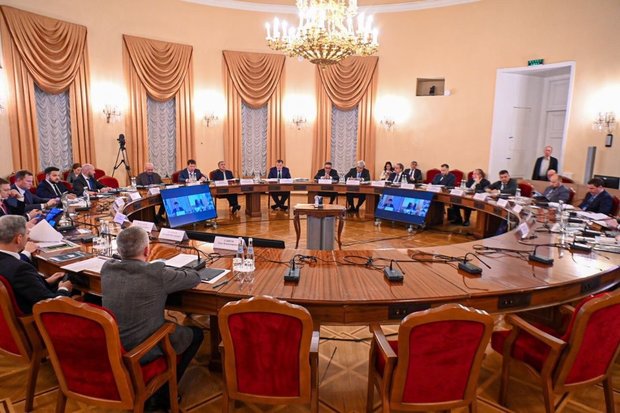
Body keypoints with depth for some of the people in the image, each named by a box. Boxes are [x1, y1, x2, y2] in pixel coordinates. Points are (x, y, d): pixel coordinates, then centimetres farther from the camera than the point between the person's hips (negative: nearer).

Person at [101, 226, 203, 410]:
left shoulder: (106, 269, -7)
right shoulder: (158, 274, -24)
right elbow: (195, 277, -8)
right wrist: (167, 270, 11)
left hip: (110, 347, 7)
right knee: (196, 334, 16)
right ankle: (164, 393, 19)